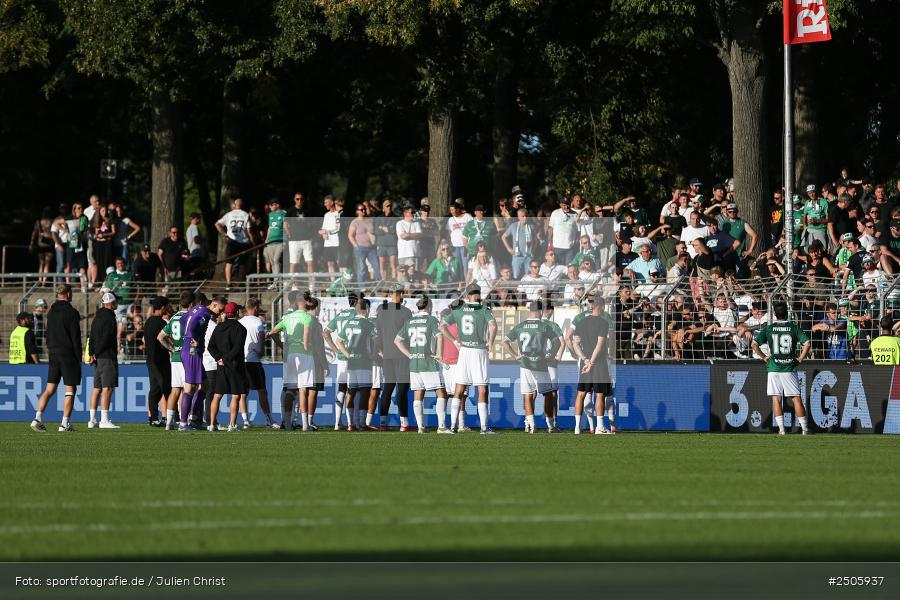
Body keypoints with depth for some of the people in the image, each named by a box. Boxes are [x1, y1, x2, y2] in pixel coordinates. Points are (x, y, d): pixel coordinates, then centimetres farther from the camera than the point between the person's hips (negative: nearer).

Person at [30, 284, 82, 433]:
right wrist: (79, 358, -7)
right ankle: (65, 423, -2)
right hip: (69, 354, -6)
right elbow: (76, 338, -12)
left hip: (54, 354, 6)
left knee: (50, 389, 8)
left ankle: (38, 418, -5)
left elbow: (48, 335, 13)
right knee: (70, 390, 0)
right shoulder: (72, 313, -10)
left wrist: (50, 350, 18)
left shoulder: (51, 312, 10)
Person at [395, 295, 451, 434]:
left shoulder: (410, 322, 10)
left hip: (414, 363, 5)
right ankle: (441, 426, -7)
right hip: (429, 363, -5)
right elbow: (439, 336, -21)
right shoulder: (431, 320, -6)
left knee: (418, 396, 9)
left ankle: (420, 426, 6)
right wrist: (438, 355, -10)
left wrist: (409, 355, 9)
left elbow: (397, 340, 11)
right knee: (441, 393, 0)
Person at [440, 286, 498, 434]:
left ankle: (453, 425, 4)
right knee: (482, 391, 2)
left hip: (463, 350, 3)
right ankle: (484, 427, -1)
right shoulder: (483, 310, -6)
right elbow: (493, 325, -22)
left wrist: (454, 341, 8)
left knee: (459, 391, 8)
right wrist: (490, 342, -7)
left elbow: (442, 326, 2)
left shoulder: (458, 311, 5)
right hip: (479, 351, -3)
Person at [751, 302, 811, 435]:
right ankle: (805, 428, 2)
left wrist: (763, 357, 7)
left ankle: (781, 429, -2)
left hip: (773, 368, 0)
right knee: (796, 399, 3)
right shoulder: (793, 327, 0)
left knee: (776, 399, 4)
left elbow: (754, 344, -4)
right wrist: (801, 358, 2)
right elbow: (807, 343, -10)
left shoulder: (769, 328, 1)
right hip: (789, 368, 0)